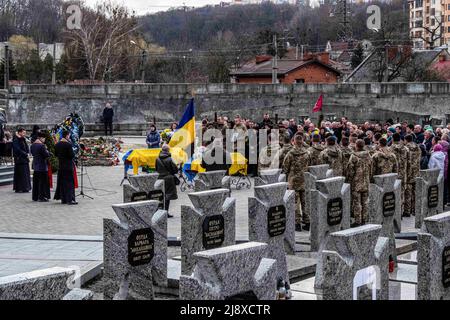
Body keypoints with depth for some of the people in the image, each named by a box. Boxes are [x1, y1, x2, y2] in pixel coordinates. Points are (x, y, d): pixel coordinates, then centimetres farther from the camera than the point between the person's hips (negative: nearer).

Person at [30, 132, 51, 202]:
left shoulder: (32, 145, 7)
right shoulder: (41, 145, -18)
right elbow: (47, 155, -18)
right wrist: (47, 150, 1)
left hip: (35, 165, 8)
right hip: (42, 166, -8)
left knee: (36, 181, 14)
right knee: (43, 182, -2)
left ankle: (35, 197, 19)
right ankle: (41, 197, -2)